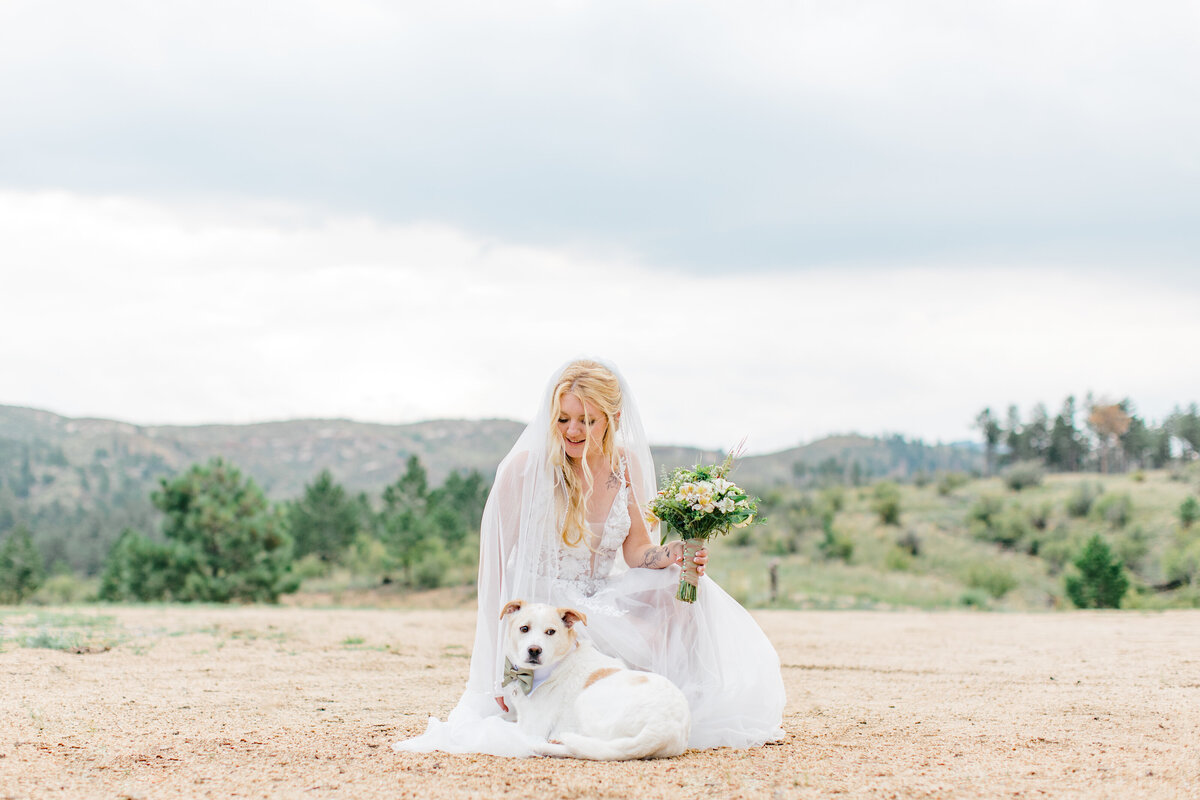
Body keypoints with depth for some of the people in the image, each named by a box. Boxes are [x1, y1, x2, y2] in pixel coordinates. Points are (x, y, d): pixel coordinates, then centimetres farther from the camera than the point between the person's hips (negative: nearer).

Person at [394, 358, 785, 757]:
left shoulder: (627, 464, 3)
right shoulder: (524, 469, -13)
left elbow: (637, 550, 6)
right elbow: (498, 570, -11)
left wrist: (673, 553, -19)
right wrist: (501, 667, -15)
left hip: (604, 604, 5)